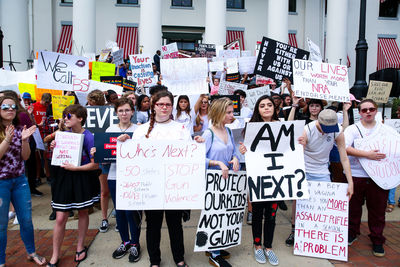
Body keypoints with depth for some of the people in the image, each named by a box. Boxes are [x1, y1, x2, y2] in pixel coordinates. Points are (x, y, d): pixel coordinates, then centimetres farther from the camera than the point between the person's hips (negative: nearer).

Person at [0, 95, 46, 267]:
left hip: (20, 180, 3)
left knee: (26, 219, 11)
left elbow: (25, 157, -1)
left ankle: (31, 252, 30)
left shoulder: (21, 130, 4)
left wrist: (24, 139, -15)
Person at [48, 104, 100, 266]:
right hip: (64, 178, 4)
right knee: (60, 218, 4)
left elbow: (95, 164, -15)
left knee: (82, 212, 14)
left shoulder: (88, 137, -14)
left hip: (82, 178, -3)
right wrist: (55, 148, -3)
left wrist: (75, 168, -21)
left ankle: (80, 247, 35)